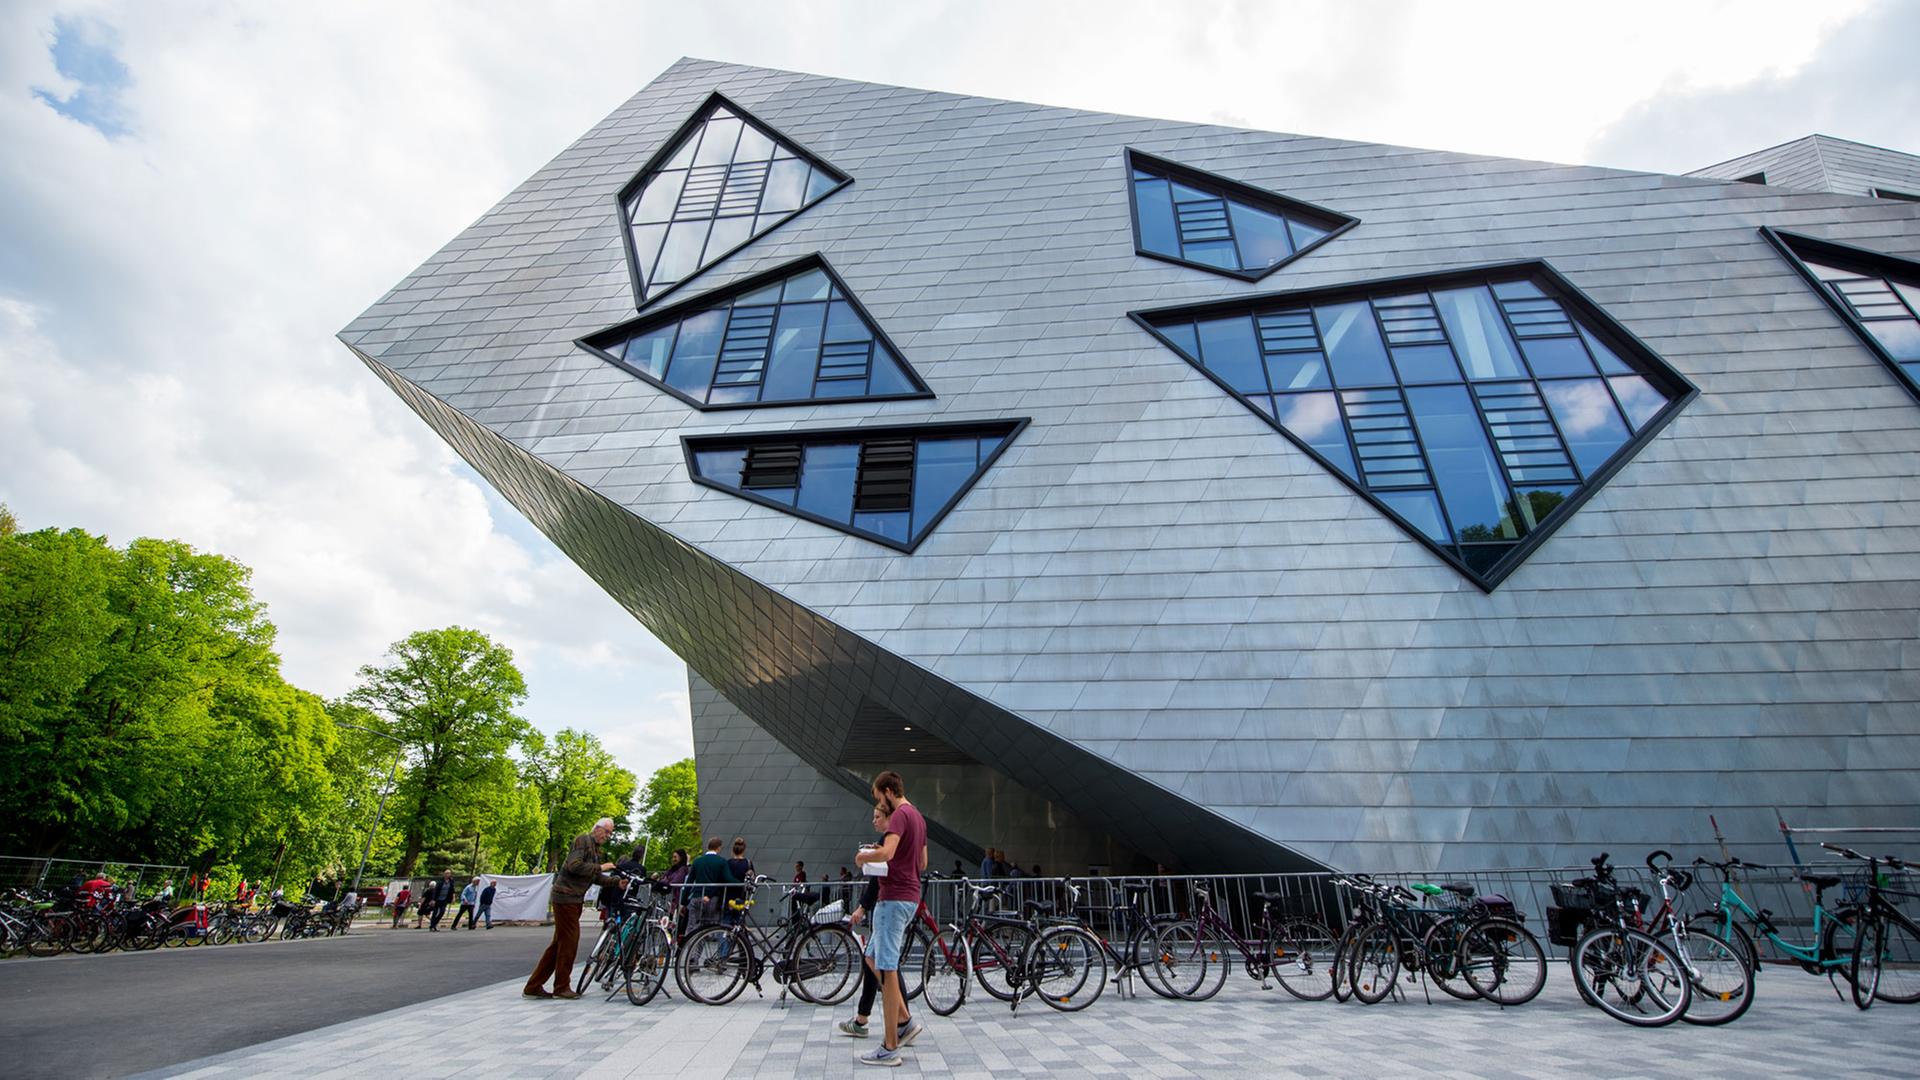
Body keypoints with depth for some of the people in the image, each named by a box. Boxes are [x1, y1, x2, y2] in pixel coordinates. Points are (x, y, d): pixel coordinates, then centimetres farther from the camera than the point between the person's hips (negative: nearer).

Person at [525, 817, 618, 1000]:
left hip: (574, 898, 10)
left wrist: (616, 881, 0)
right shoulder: (583, 840, -11)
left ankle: (533, 986, 20)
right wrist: (600, 867, -20)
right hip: (566, 896, -10)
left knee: (559, 942, 13)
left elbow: (595, 877, 14)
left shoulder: (596, 849, 18)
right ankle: (562, 987, 7)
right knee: (569, 941, -3)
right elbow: (574, 865, -24)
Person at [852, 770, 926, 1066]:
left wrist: (863, 857, -12)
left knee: (887, 967, -3)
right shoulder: (918, 817, 15)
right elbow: (922, 863, 21)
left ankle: (890, 1047, 5)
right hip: (909, 896, 10)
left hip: (894, 898, -10)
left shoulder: (899, 815, -15)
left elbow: (886, 853, -31)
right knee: (873, 957, 19)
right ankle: (904, 1022, 20)